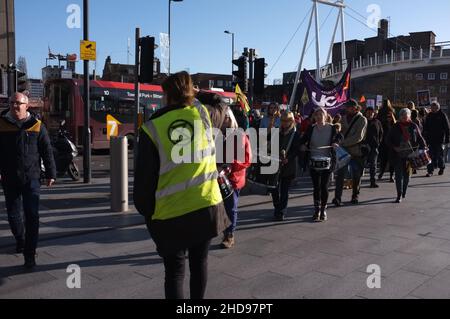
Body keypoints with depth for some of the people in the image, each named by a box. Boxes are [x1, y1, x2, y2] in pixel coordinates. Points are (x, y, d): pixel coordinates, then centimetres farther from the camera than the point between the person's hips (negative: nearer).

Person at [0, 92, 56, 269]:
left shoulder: (37, 126, 0)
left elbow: (47, 151, 2)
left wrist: (50, 174, 1)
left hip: (31, 178, -2)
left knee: (32, 216, -5)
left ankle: (29, 254, 0)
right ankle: (20, 239, 41)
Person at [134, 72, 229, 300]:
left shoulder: (152, 129, -8)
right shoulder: (202, 114, -2)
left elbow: (143, 178, -5)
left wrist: (145, 210, 10)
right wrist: (191, 96, 34)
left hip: (170, 214, -2)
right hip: (207, 205, 3)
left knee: (174, 270, 12)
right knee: (199, 262, 21)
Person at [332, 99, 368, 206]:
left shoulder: (362, 120, -5)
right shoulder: (344, 118, 9)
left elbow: (358, 137, -15)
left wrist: (343, 143, -20)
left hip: (356, 152, -3)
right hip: (343, 151, 3)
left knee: (356, 175, 9)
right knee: (340, 174, -7)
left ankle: (355, 196, 24)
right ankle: (337, 197, -7)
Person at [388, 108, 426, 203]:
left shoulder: (414, 127, 5)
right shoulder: (396, 127, 3)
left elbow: (420, 138, 9)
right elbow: (389, 139, 7)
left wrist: (423, 147, -6)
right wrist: (394, 147, -9)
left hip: (410, 154, 1)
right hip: (398, 154, -1)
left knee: (407, 174, 11)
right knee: (399, 174, -6)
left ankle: (404, 193, 30)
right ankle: (399, 195, -4)